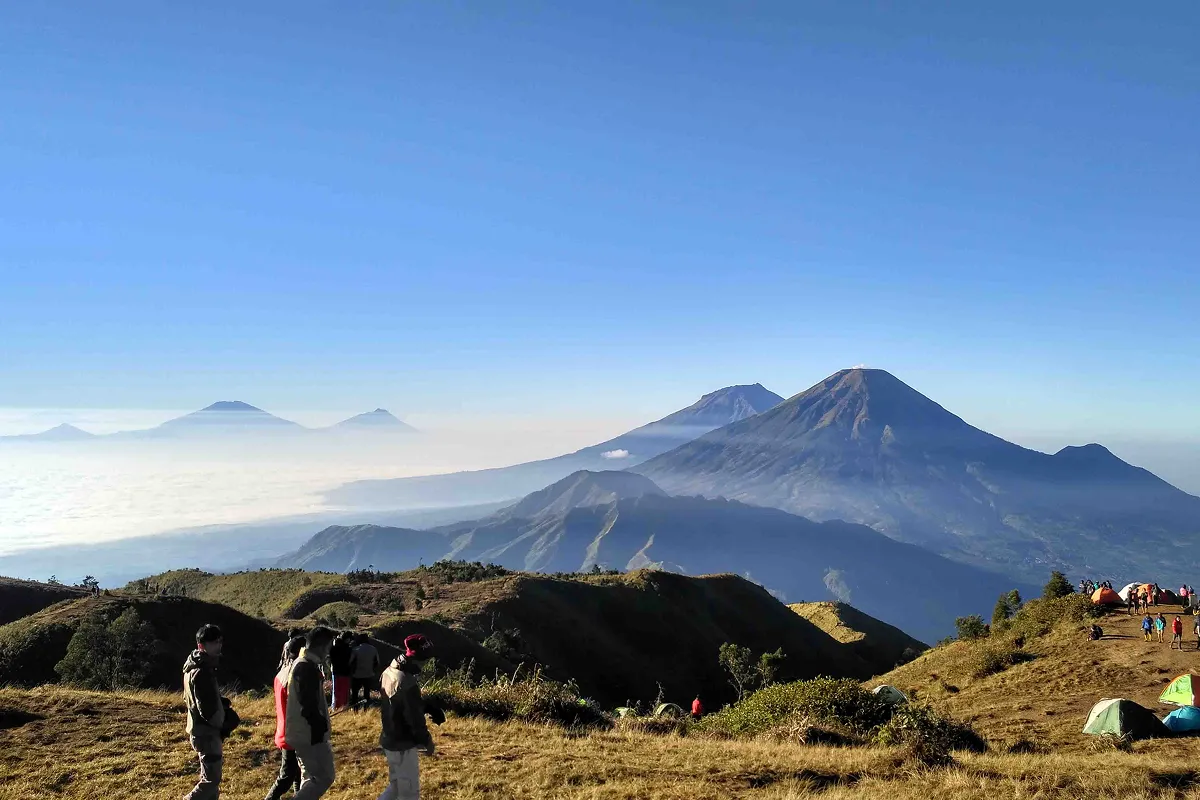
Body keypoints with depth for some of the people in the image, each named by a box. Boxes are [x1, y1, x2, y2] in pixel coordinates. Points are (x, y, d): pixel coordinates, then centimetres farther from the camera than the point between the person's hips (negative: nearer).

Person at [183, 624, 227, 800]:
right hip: (206, 732, -10)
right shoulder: (201, 672, -25)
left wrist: (222, 702, 4)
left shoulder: (196, 666, 8)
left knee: (210, 775, 19)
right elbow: (207, 710, -26)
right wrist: (223, 725, -9)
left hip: (203, 730, 10)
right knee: (211, 779, -4)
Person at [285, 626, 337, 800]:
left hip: (301, 733, 11)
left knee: (311, 777, 18)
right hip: (310, 735, -11)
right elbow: (309, 707, -25)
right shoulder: (308, 668, -21)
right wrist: (321, 728, -17)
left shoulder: (300, 663, 12)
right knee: (325, 777, -4)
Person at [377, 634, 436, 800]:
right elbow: (415, 718, -22)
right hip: (403, 746, -9)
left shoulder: (389, 672, 1)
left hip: (389, 740, 9)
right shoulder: (407, 683, -28)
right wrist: (426, 741, -7)